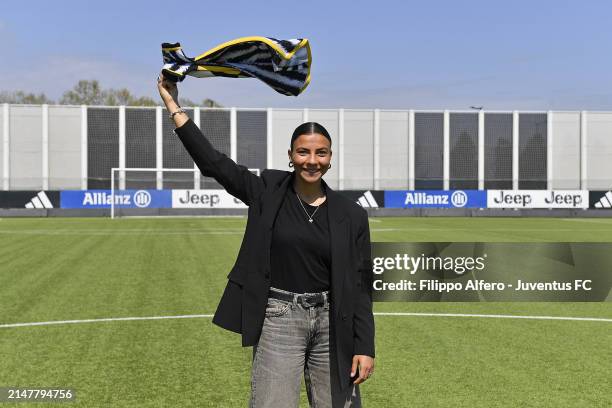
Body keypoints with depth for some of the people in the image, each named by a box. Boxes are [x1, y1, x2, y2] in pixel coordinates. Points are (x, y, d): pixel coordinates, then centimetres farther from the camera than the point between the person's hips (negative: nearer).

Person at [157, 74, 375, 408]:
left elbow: (360, 286, 2)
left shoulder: (351, 215, 1)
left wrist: (365, 347, -3)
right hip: (279, 318, -1)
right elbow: (212, 162, -4)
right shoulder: (267, 191, 0)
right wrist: (174, 106, -5)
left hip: (330, 321, 2)